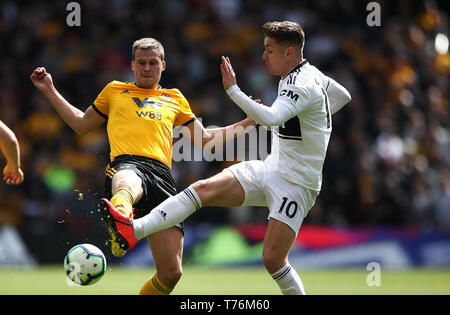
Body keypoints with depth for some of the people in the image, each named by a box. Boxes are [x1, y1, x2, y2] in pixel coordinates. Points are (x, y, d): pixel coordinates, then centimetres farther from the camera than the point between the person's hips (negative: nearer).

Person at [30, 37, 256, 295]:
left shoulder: (175, 99, 31)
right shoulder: (115, 91, 28)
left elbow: (205, 139, 36)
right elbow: (82, 125, 36)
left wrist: (247, 123, 28)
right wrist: (50, 91, 32)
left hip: (162, 176, 3)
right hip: (126, 166, -3)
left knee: (171, 271, -12)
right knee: (127, 183, -47)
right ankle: (120, 216, -83)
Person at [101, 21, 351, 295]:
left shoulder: (303, 86, -21)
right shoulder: (311, 73, 9)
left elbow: (269, 118, -38)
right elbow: (344, 96, 27)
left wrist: (233, 89, -32)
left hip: (295, 186, -9)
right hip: (270, 169, 9)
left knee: (273, 259, -15)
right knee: (203, 189, -8)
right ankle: (134, 231, -16)